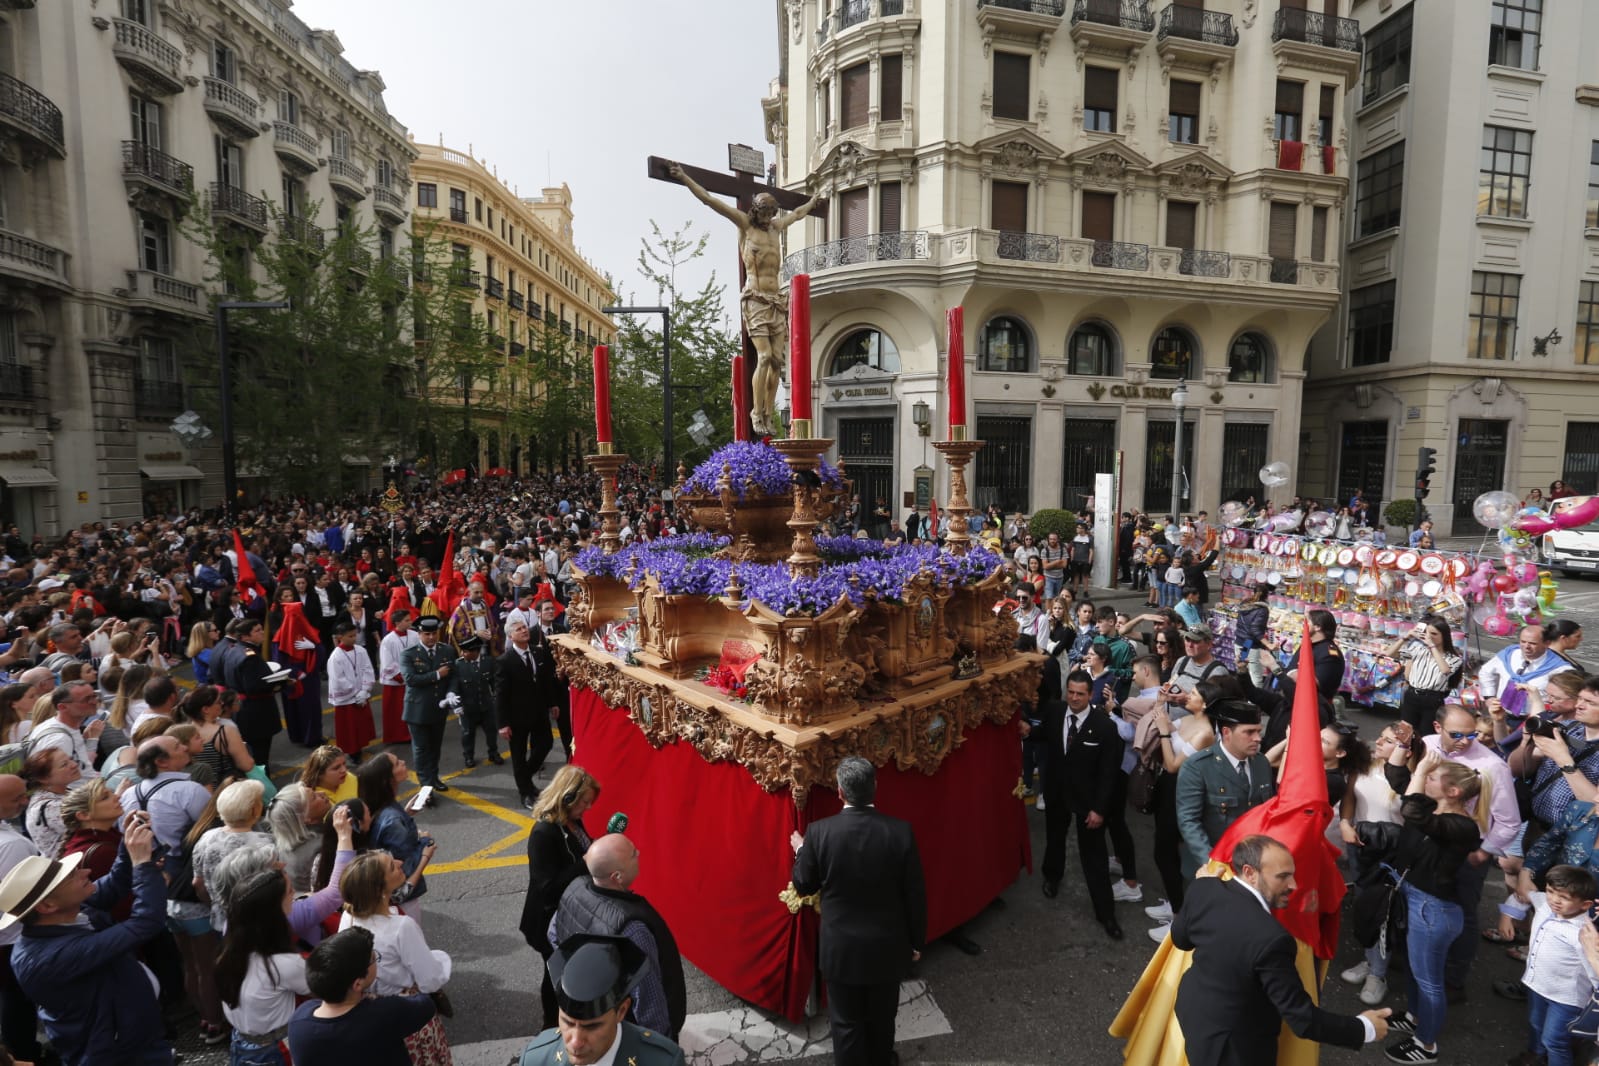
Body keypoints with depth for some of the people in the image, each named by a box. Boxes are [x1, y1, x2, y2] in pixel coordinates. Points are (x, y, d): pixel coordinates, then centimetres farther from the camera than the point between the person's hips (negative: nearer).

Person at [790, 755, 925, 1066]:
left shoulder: (820, 832, -21)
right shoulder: (900, 831, -19)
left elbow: (804, 886, -5)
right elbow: (915, 894, -9)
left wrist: (800, 851, 14)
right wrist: (916, 941, 6)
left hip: (841, 948, -1)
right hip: (887, 946, 2)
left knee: (846, 1021, 19)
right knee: (882, 1016, 26)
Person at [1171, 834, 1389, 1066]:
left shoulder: (1203, 888, -16)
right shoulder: (1269, 938, -35)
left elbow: (1180, 939, 3)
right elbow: (1303, 1020, -24)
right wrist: (1364, 1029, -11)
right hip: (1230, 1045, -5)